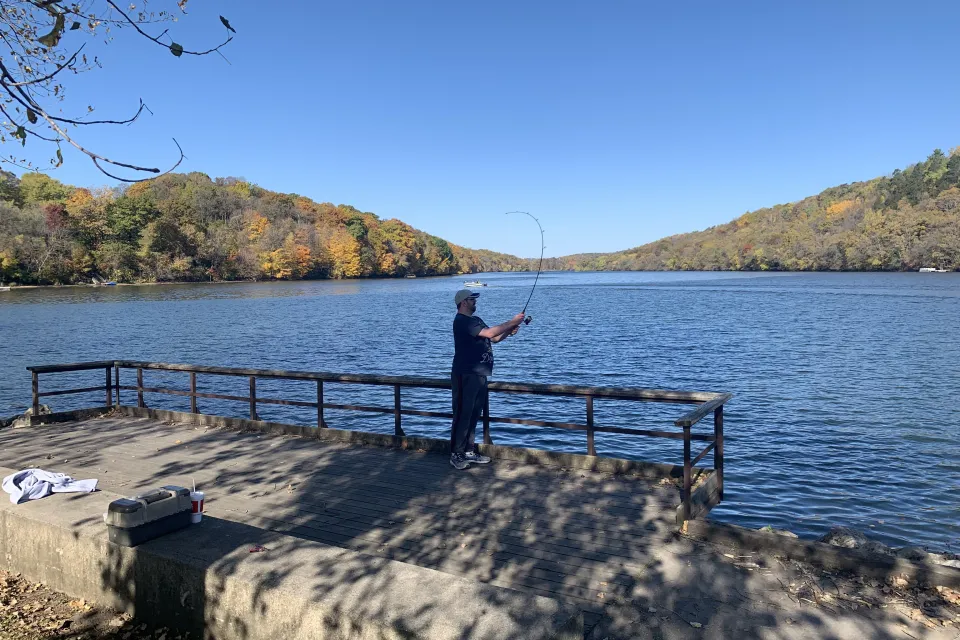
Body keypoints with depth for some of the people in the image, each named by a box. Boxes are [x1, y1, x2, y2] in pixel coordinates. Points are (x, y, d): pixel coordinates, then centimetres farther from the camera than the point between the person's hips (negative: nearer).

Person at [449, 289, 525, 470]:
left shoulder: (476, 320, 18)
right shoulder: (461, 321, -13)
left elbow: (495, 338, 17)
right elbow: (489, 333, -22)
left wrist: (509, 331, -3)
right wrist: (511, 322, -15)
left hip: (479, 374, 10)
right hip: (466, 375, -10)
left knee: (474, 414, 12)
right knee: (463, 414, -6)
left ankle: (469, 451, 20)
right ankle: (456, 455, 1)